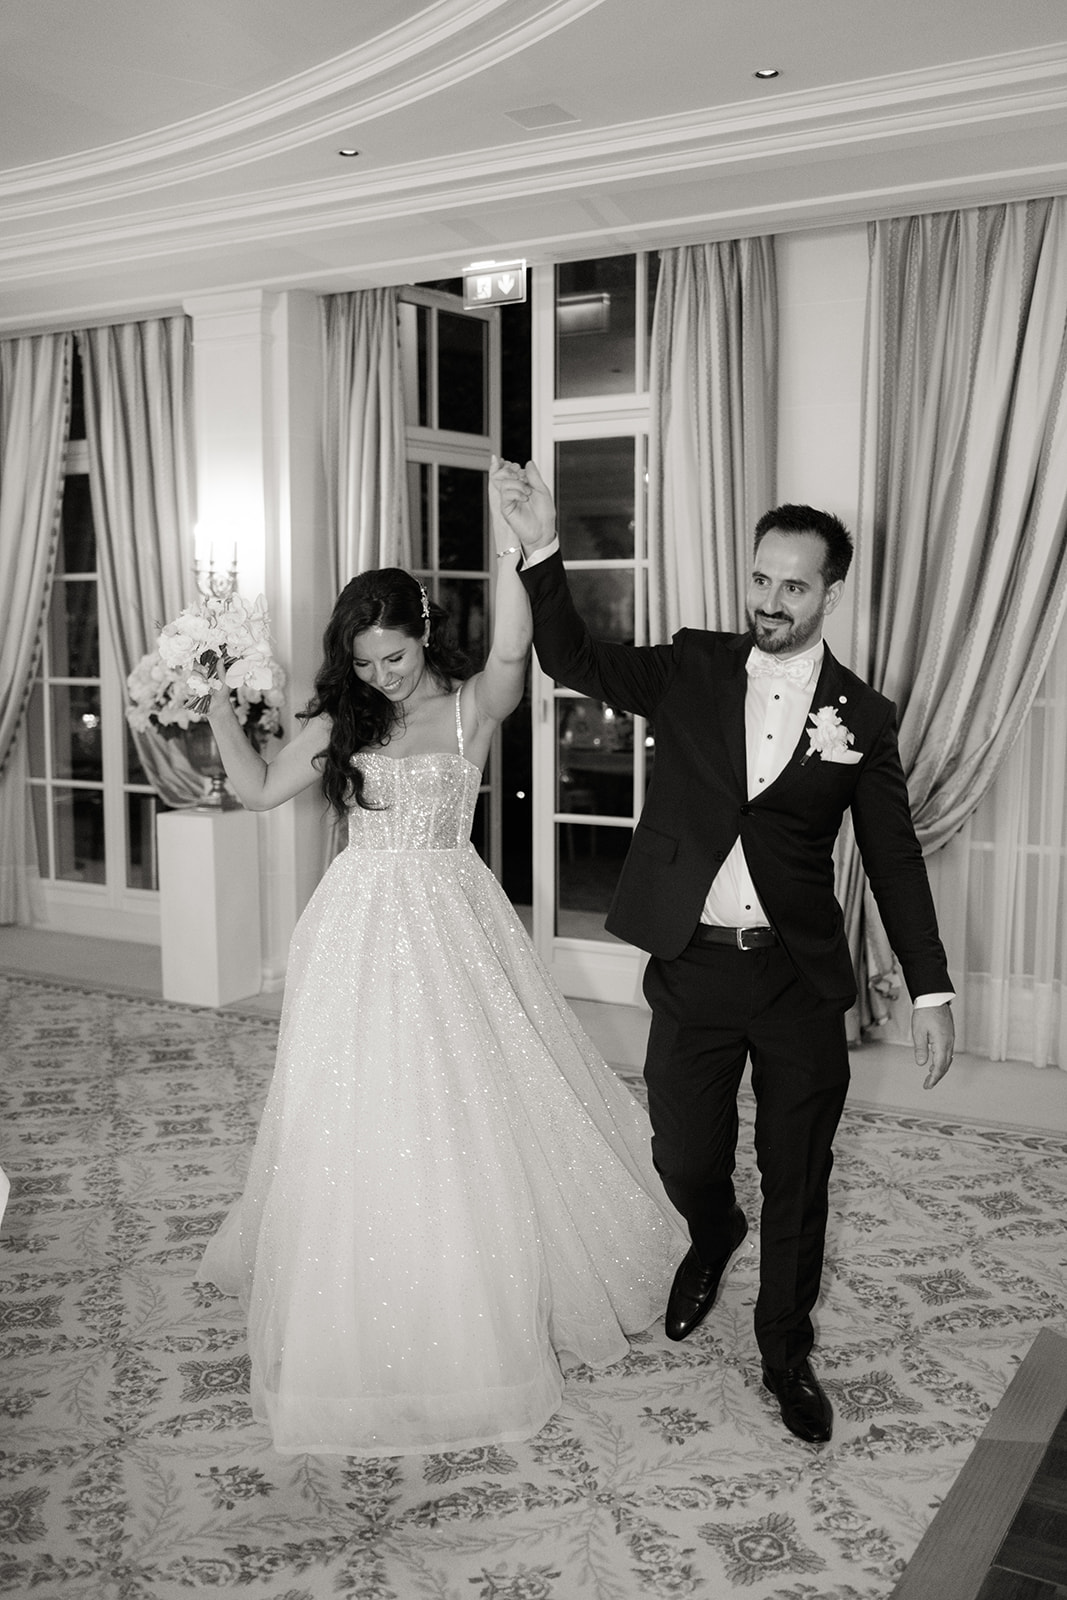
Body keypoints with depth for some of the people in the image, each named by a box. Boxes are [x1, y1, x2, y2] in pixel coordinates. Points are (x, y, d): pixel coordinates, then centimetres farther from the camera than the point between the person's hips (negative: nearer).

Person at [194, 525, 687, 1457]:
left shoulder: (472, 708, -4)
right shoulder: (338, 724, 6)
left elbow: (512, 655, -26)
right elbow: (258, 790, 14)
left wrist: (513, 550, -37)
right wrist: (218, 707, 7)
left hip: (451, 926, -2)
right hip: (362, 932, 3)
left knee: (467, 1120, 4)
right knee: (359, 1124, 5)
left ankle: (477, 1324, 28)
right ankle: (363, 1333, 26)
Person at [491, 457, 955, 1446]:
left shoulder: (862, 716, 0)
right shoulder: (692, 669, 2)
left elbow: (893, 860, 3)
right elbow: (572, 659, -5)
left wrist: (930, 990, 0)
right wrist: (542, 550, -19)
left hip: (801, 980, 0)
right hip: (691, 968, 1)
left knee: (797, 1177, 9)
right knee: (684, 1158, 11)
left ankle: (786, 1349, 33)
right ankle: (713, 1239, 48)